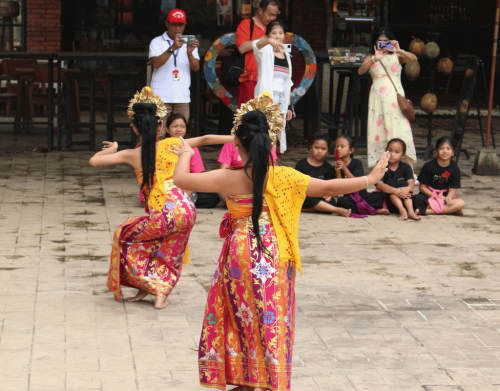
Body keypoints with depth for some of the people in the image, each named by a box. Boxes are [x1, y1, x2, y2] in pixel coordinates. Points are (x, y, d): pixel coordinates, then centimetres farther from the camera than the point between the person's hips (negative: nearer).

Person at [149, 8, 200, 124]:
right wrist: (172, 48, -23)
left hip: (183, 98, 3)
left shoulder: (189, 43, 13)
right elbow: (155, 63, -12)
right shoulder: (157, 42, 4)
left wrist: (189, 53, -18)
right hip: (161, 97, -3)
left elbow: (196, 68, 1)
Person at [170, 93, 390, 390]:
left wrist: (185, 154, 14)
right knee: (271, 320, 10)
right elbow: (329, 188, -9)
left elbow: (180, 179, -6)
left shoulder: (229, 179, -12)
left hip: (240, 259, 0)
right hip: (273, 259, 0)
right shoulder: (284, 178, -11)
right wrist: (370, 179, 2)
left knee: (242, 319, 14)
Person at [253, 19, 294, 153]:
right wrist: (269, 41, -52)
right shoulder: (265, 52, -2)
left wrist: (289, 106, 14)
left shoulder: (286, 56, 16)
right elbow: (256, 45, -29)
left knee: (279, 130, 6)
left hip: (281, 101, 6)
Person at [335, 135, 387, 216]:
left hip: (362, 195, -1)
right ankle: (375, 210, -26)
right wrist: (337, 172, -19)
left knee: (380, 195, -25)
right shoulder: (337, 165, 4)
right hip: (349, 198, 1)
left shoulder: (357, 163, -2)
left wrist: (344, 168, -24)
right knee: (341, 201, -34)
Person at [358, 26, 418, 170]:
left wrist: (399, 51, -23)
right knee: (379, 133, -3)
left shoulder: (397, 56, 11)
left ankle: (410, 169, -11)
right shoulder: (371, 58, 12)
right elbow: (360, 71, -7)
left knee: (401, 131, -10)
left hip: (395, 98, -1)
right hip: (377, 98, 1)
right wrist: (375, 59, -22)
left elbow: (413, 58, -7)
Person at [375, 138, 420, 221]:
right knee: (391, 182, -23)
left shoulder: (405, 167, 4)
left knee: (403, 183, -20)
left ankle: (410, 211, -38)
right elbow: (379, 184, -20)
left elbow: (411, 182, -13)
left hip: (404, 199, 2)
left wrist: (407, 189, -39)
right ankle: (402, 211, -43)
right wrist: (395, 191, -37)